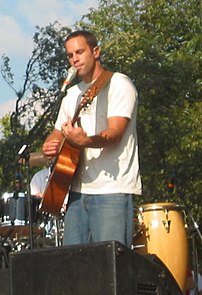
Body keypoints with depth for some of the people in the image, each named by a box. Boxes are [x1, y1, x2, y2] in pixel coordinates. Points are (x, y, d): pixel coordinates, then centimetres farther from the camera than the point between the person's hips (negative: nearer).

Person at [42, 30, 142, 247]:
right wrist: (49, 147, 3)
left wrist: (84, 141, -34)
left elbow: (115, 133, -15)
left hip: (113, 190, -7)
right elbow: (57, 133, 27)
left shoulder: (119, 84, -2)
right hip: (78, 190, 7)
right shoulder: (72, 95, 20)